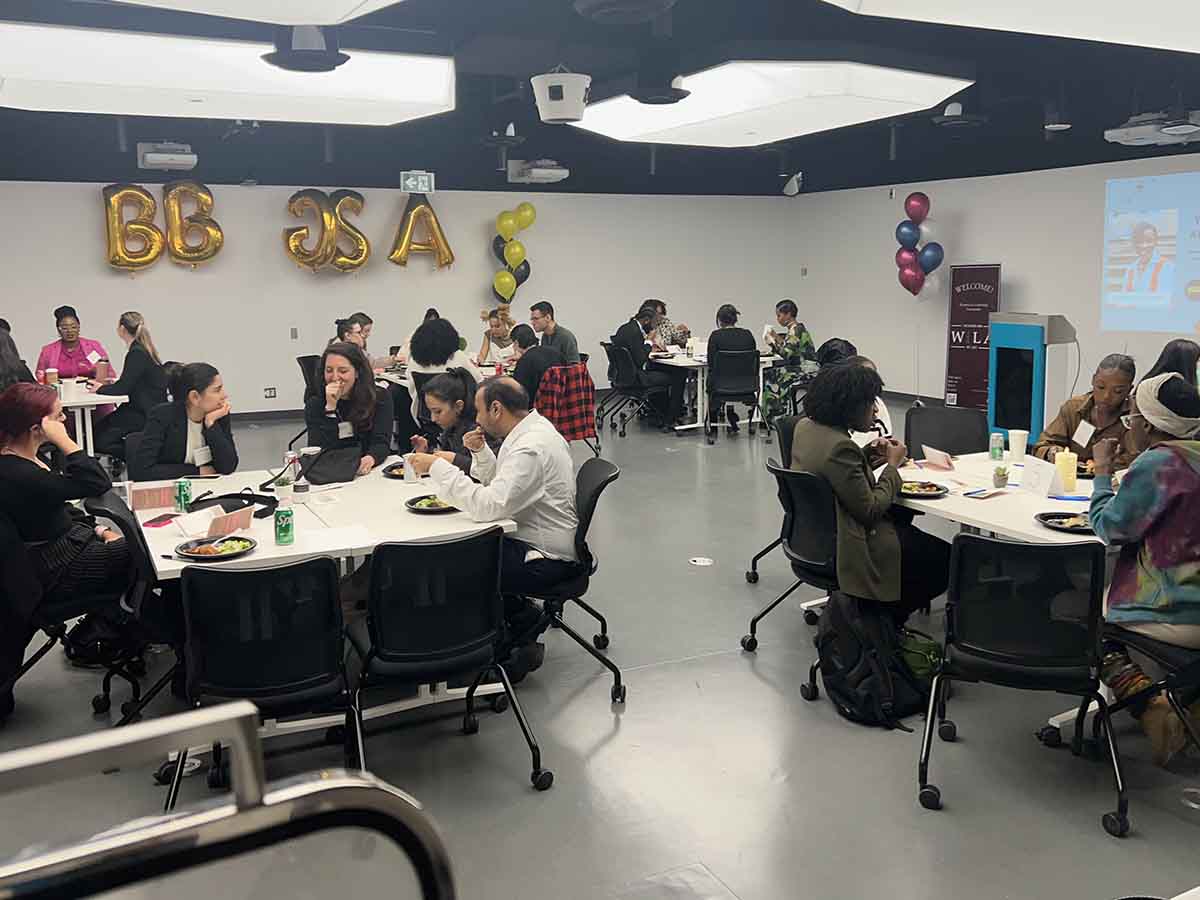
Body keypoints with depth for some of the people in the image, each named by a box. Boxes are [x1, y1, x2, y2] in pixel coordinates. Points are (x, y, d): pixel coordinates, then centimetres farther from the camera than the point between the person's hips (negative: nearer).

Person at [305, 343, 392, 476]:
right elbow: (319, 452, -9)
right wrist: (330, 407, -15)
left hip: (371, 471, 2)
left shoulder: (379, 398, 2)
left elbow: (381, 442, -9)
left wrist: (370, 459, -30)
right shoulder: (315, 405, 2)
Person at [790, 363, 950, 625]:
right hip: (846, 550, -10)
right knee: (943, 557, 3)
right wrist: (892, 465, -10)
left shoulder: (805, 427, 1)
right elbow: (871, 510, -21)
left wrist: (869, 454, 4)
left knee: (901, 515, 29)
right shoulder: (839, 447, -28)